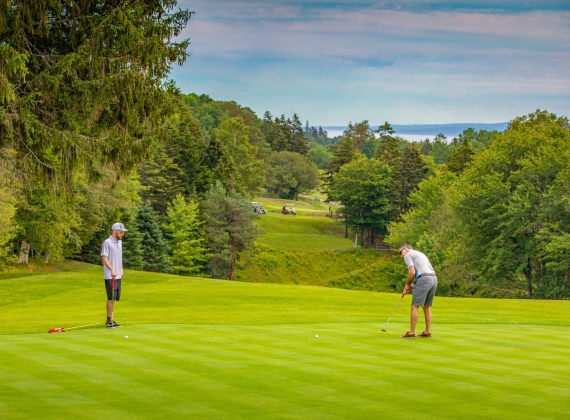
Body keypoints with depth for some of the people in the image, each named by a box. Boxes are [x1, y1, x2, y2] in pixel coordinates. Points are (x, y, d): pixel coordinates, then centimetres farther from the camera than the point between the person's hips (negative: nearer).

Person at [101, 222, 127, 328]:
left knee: (114, 298, 9)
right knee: (111, 298, -8)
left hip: (118, 276, 8)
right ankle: (109, 321, -4)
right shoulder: (107, 243, -12)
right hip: (110, 276, -8)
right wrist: (112, 270, -29)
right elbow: (105, 259, -18)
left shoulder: (119, 242, 14)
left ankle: (111, 320, 13)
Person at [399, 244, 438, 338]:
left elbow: (412, 272, -10)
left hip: (423, 280, -8)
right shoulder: (420, 254, 31)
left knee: (415, 306, -2)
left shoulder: (408, 255, 3)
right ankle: (427, 332, 15)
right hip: (434, 279, 8)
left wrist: (407, 284, 7)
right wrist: (411, 286, 21)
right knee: (427, 307, 16)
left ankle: (411, 333, -2)